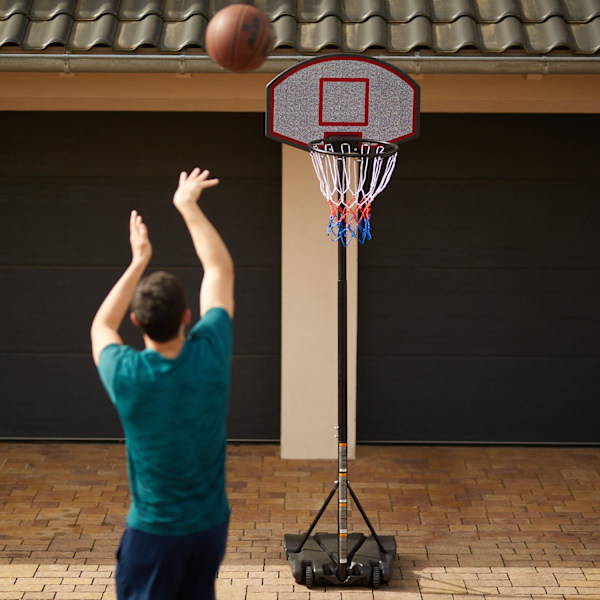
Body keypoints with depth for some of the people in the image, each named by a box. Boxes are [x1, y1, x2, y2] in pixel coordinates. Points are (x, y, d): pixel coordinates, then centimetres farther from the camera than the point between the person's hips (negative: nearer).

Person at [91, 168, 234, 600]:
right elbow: (221, 270, 1)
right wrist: (188, 206, 9)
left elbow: (101, 327, 5)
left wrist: (139, 261, 9)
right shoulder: (211, 355, -16)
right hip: (211, 524, 3)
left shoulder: (127, 376, -21)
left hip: (154, 531, -3)